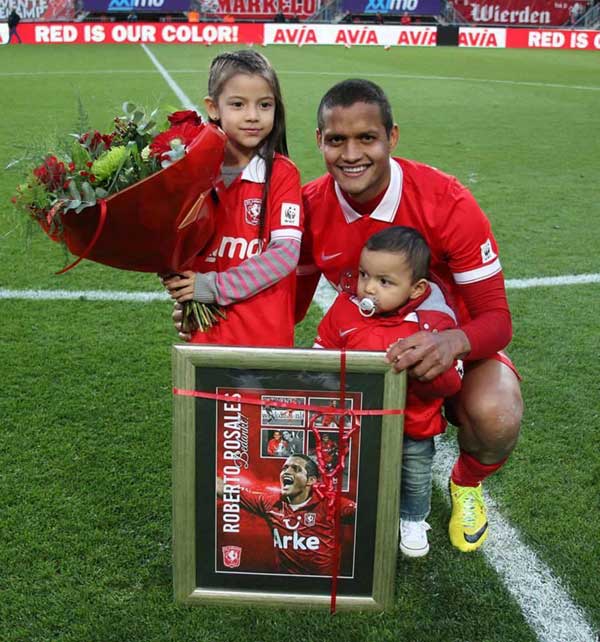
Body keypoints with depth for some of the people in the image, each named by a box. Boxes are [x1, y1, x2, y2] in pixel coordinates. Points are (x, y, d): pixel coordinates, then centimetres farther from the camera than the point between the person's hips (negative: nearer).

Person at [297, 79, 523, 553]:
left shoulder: (447, 202, -26)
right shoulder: (310, 208, -15)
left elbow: (496, 319, -24)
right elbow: (292, 305, -3)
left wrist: (454, 342, -48)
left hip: (453, 345, -3)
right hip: (366, 342, 3)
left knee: (495, 416, -34)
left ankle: (467, 485, 7)